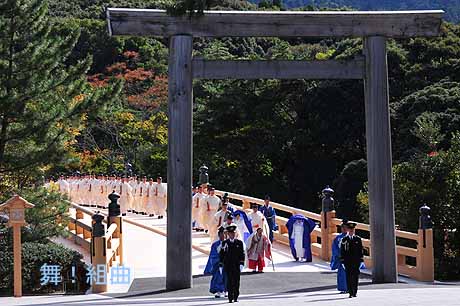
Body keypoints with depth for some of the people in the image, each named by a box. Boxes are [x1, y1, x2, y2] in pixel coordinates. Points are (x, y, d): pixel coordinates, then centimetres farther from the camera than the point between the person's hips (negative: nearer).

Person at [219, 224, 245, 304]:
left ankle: (235, 297, 10)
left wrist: (241, 264, -8)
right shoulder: (224, 243, 5)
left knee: (236, 281, 1)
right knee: (229, 281, -4)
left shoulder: (239, 242, 7)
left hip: (237, 265, 1)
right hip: (228, 265, -1)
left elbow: (242, 254, 3)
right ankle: (230, 298, -1)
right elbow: (221, 254, 6)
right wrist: (221, 265, 2)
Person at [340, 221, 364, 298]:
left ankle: (355, 292, 7)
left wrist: (361, 260, 2)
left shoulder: (358, 239, 8)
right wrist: (342, 261, -5)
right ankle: (350, 293, 2)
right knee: (349, 277, -1)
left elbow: (360, 250, 9)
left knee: (356, 276, 1)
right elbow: (342, 251, 1)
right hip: (348, 261, -1)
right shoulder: (344, 240, 3)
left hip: (356, 261, 1)